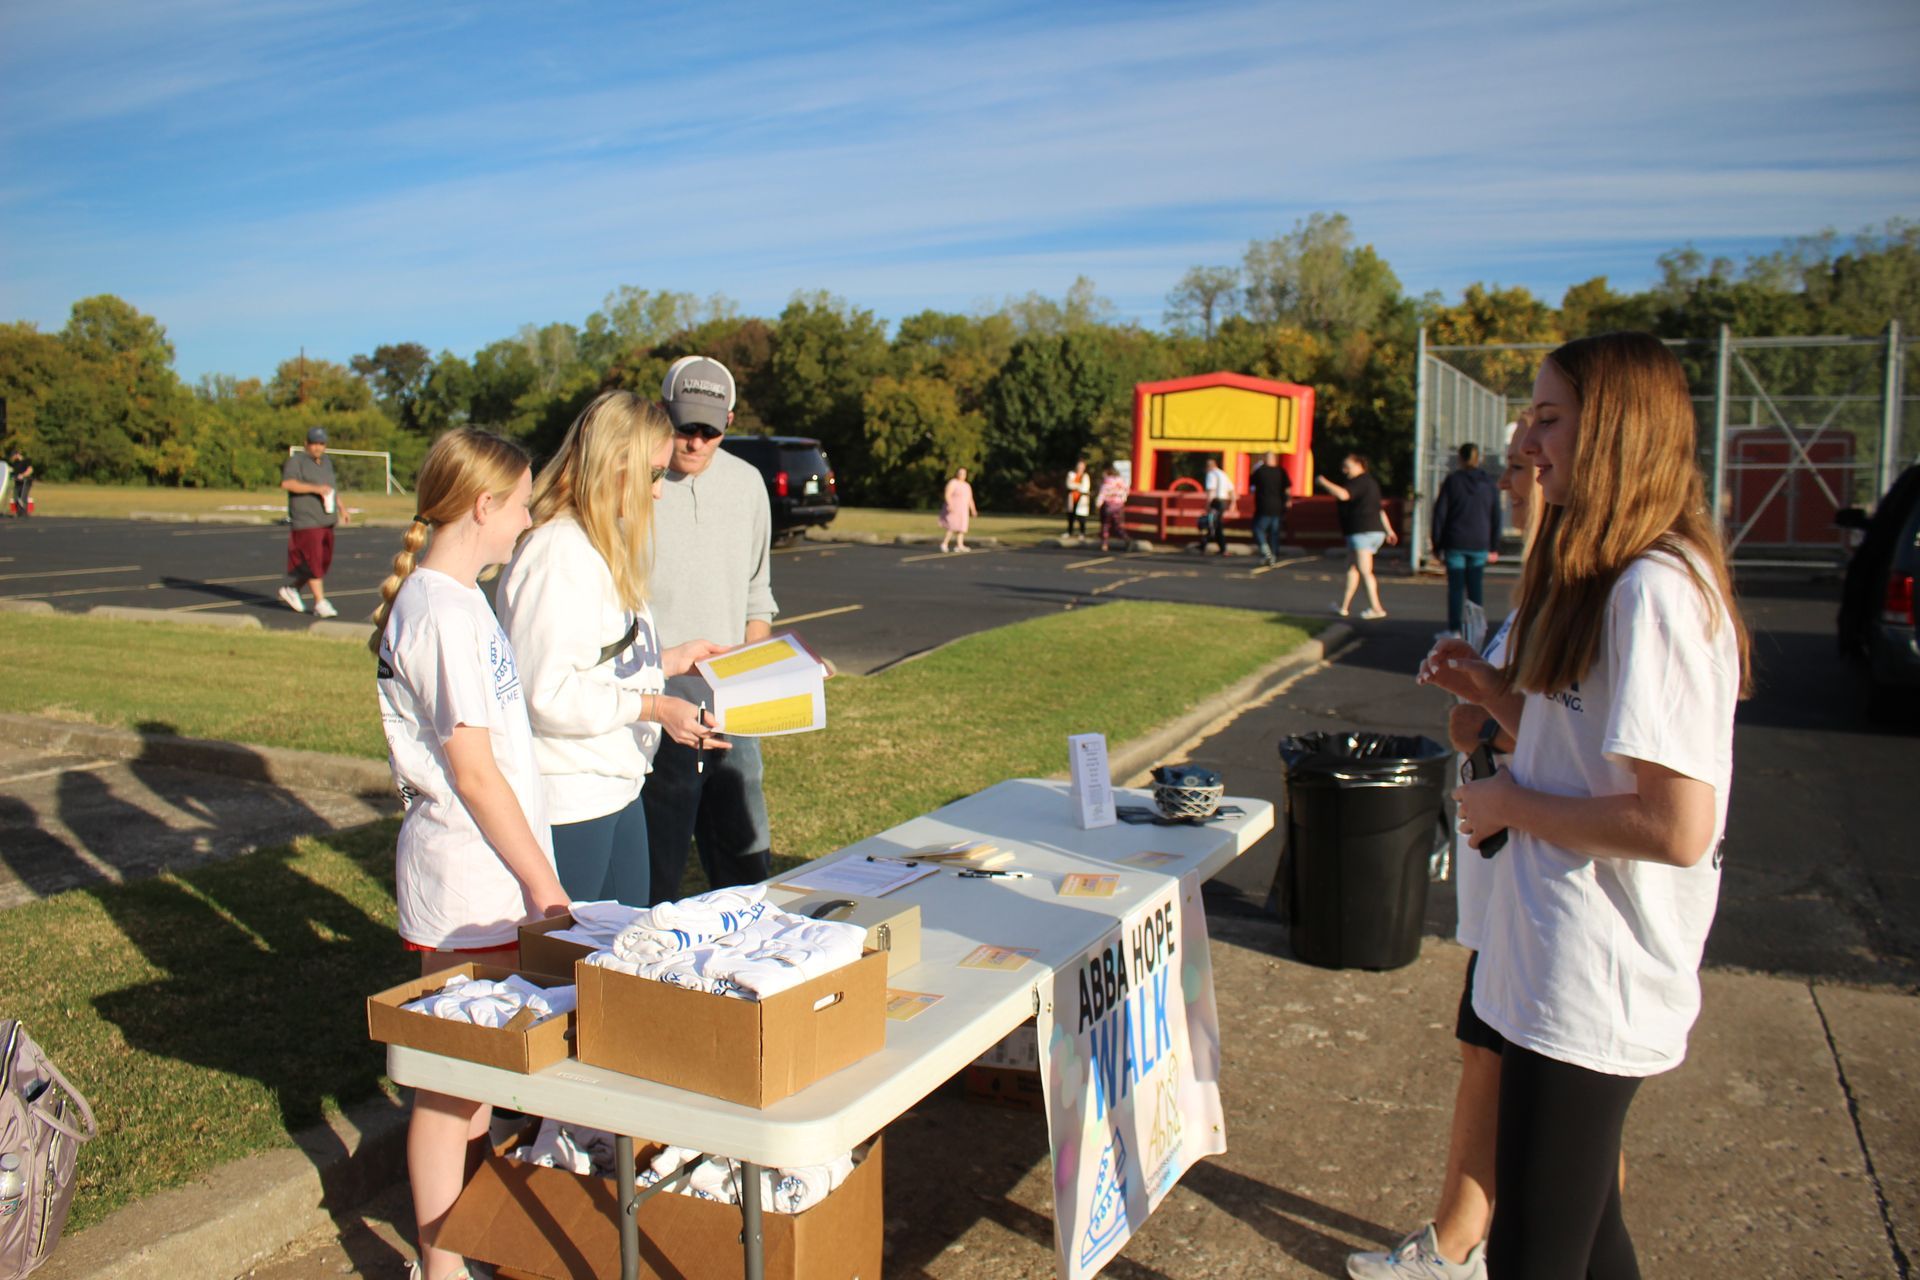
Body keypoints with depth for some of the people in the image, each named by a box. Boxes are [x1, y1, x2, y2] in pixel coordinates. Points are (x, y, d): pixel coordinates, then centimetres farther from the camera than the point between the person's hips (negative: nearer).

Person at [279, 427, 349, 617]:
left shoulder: (327, 462, 19)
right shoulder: (296, 461, -5)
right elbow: (287, 483, -20)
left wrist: (342, 507, 22)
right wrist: (315, 488, -24)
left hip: (326, 521, 8)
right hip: (306, 521, -8)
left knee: (325, 561, 10)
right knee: (313, 561, -9)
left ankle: (290, 590, 26)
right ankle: (320, 602, -5)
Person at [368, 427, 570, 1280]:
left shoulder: (452, 597, 11)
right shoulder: (442, 611, -20)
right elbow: (474, 771, -20)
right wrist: (542, 883, -15)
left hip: (486, 871, 10)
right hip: (469, 877, -10)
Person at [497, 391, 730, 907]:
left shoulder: (606, 545, 12)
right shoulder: (557, 554, -20)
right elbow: (547, 694, -25)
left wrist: (670, 660, 17)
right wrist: (652, 706, -24)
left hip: (618, 788, 10)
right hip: (568, 801, -10)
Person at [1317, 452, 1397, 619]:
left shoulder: (1360, 482, -11)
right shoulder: (1370, 482, 22)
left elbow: (1343, 494, -30)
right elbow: (1380, 509, 25)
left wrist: (1323, 482, -18)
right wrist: (1389, 530, 27)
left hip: (1363, 531, -11)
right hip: (1375, 530, 11)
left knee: (1364, 571, -10)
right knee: (1351, 567, 14)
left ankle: (1376, 608, -12)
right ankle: (1344, 605, 18)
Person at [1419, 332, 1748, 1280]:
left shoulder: (1655, 590, -21)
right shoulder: (1599, 580, 11)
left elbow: (1678, 825, -26)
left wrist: (1512, 804, -15)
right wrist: (1495, 693, 4)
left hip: (1591, 988, -10)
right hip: (1567, 971, 10)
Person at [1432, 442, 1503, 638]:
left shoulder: (1452, 481, -4)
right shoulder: (1488, 483, 5)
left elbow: (1440, 514, -5)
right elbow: (1496, 517, 8)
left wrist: (1437, 545, 2)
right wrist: (1494, 547, 12)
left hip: (1455, 543, -2)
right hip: (1480, 544, 2)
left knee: (1456, 587, 1)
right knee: (1476, 587, 7)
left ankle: (1455, 629, 0)